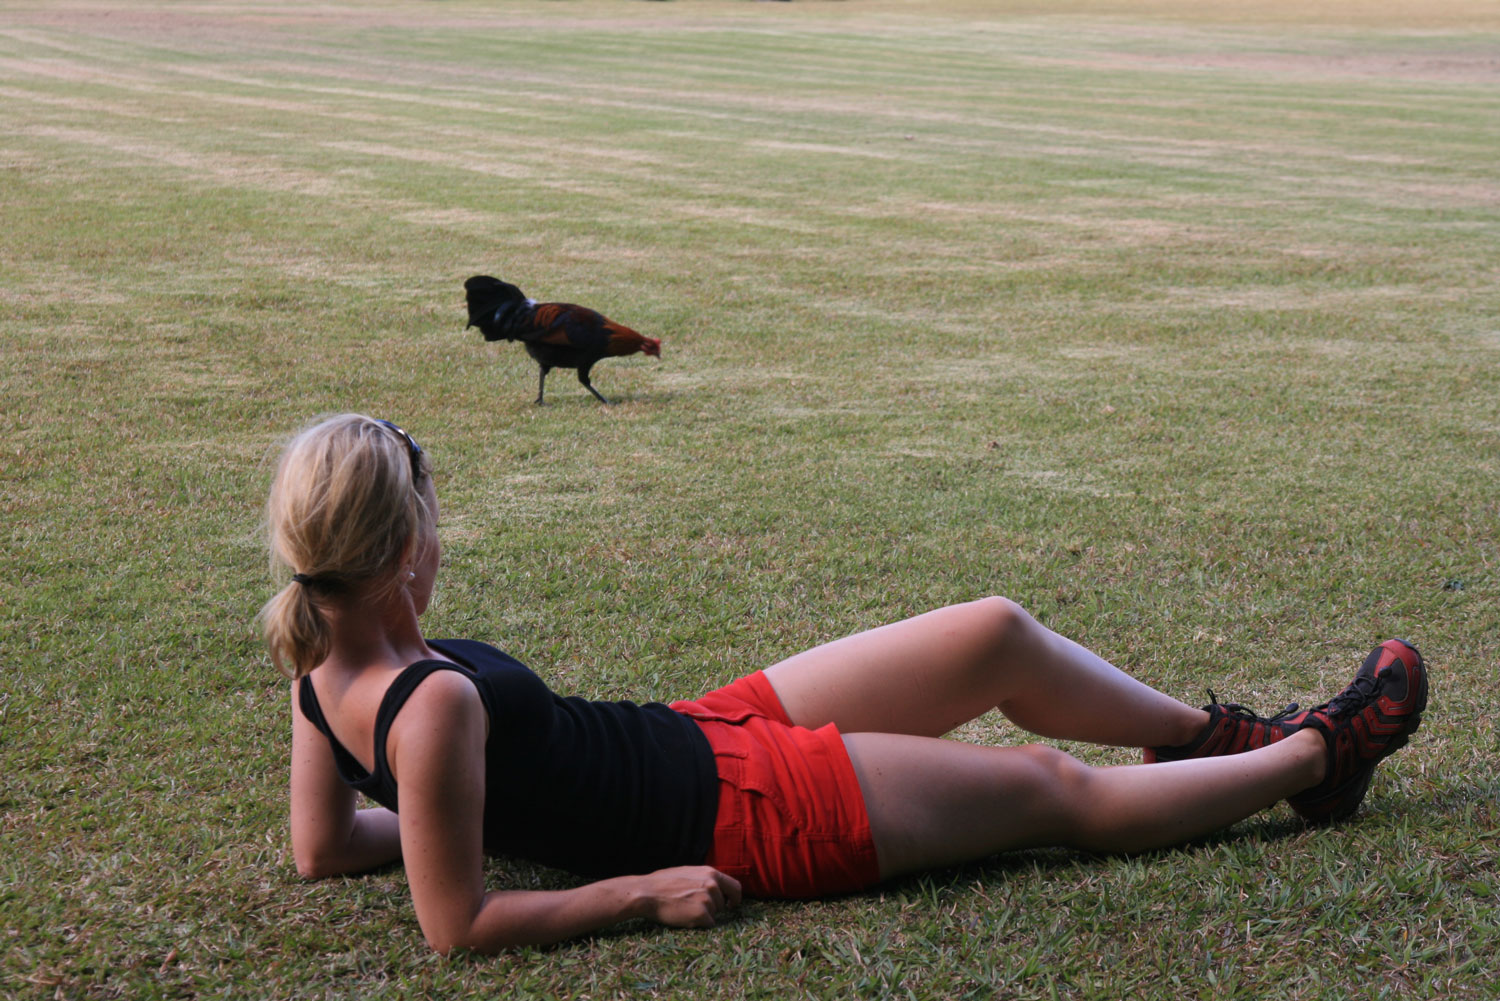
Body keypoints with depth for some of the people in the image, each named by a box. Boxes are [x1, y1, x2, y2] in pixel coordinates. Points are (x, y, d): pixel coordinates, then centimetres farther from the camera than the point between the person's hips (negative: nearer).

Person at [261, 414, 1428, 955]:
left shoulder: (325, 663, -7)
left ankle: (1214, 730, 35)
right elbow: (458, 924, -28)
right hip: (749, 816, -9)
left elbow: (320, 846, 6)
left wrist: (493, 810, 8)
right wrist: (645, 889, -19)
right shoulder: (436, 705, -32)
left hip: (712, 733, 9)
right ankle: (1314, 757, 30)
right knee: (1059, 789, 8)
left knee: (996, 634, 13)